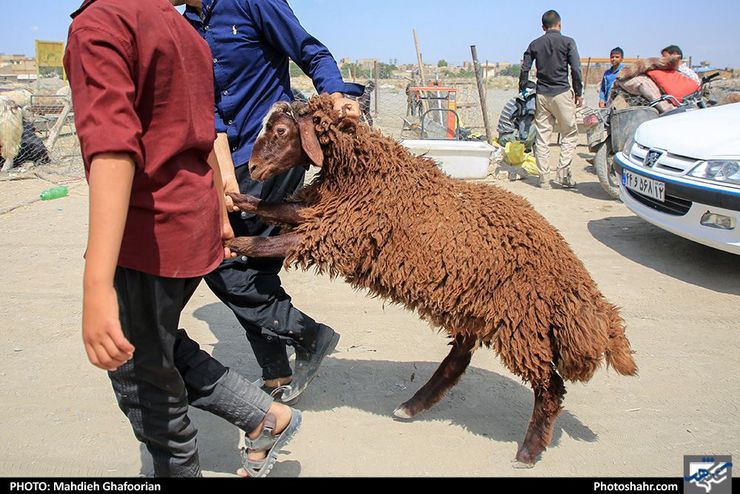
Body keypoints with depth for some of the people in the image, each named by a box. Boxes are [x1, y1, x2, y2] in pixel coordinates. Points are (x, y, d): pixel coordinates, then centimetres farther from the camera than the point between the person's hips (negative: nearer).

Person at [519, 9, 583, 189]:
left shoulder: (535, 44, 8)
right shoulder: (567, 42, -1)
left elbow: (524, 70, 6)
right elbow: (576, 69, -6)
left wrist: (523, 92, 16)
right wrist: (578, 93, 3)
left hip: (541, 95, 4)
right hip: (562, 93, -3)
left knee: (542, 138, 5)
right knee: (570, 134, 7)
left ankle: (544, 179, 6)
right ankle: (563, 173, -4)